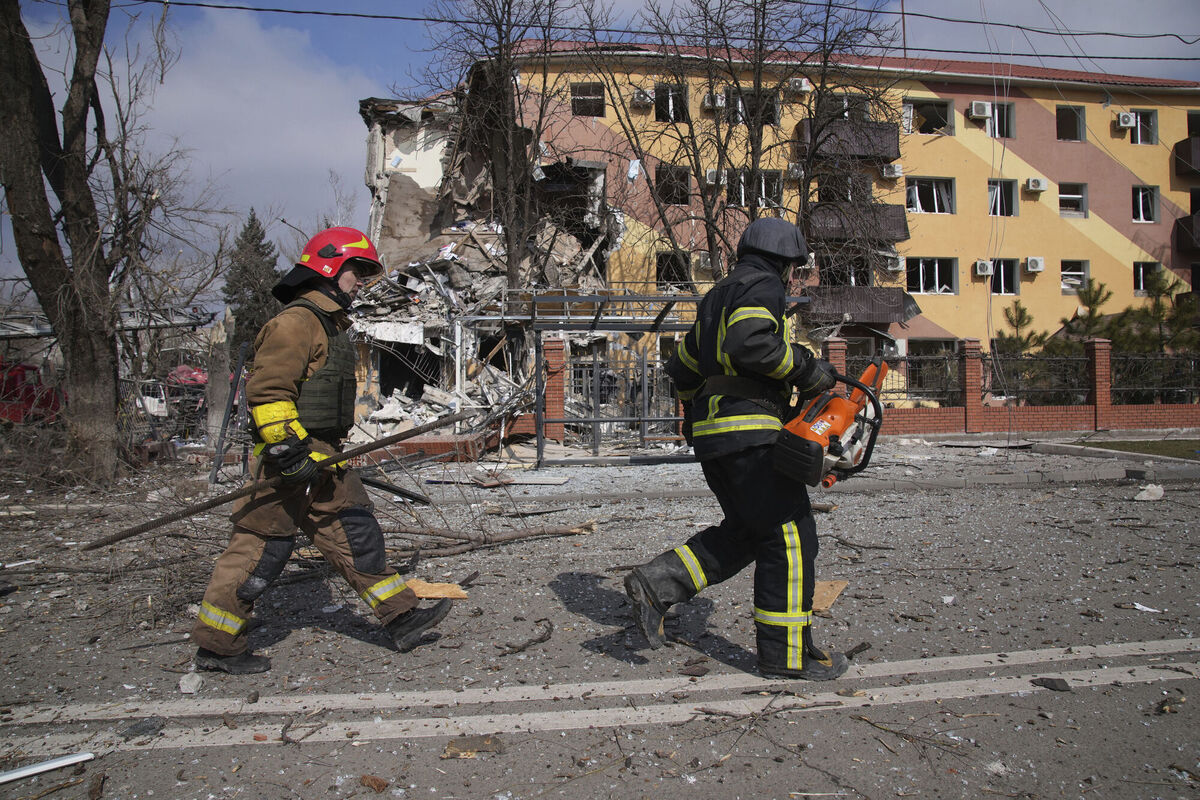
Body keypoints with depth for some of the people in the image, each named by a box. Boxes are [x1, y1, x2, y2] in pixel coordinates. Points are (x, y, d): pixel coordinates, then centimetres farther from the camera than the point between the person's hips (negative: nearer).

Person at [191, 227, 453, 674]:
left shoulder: (331, 323, 19)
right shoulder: (297, 320, -13)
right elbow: (267, 390, -22)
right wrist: (290, 450, -25)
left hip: (322, 456, 10)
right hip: (291, 457, -10)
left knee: (356, 533, 11)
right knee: (263, 546, -3)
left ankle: (401, 619, 18)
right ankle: (215, 645, 10)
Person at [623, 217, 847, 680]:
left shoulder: (717, 299, 25)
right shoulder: (761, 286, -3)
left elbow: (682, 369, 28)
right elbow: (751, 342, -24)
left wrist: (699, 412, 40)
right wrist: (806, 369, -12)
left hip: (710, 433, 10)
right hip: (750, 431, -9)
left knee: (745, 531, 15)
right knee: (788, 533, -3)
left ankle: (656, 585, 4)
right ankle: (786, 652, 2)